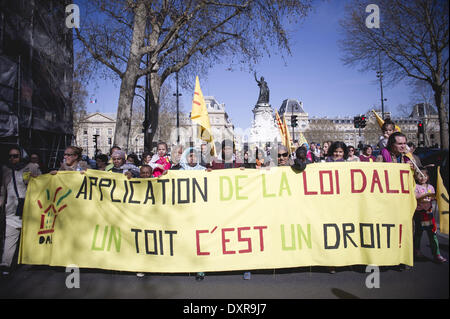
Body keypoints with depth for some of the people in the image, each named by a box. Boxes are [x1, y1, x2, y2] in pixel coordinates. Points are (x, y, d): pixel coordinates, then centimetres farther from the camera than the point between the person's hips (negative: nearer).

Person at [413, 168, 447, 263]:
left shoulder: (430, 187, 9)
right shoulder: (416, 187, -5)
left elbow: (433, 198, 10)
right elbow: (416, 197, -16)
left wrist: (433, 197, -11)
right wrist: (426, 195, -25)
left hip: (429, 212, 3)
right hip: (419, 212, -3)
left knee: (432, 233, 1)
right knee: (418, 232, 9)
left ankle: (436, 254, 4)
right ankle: (416, 251, 25)